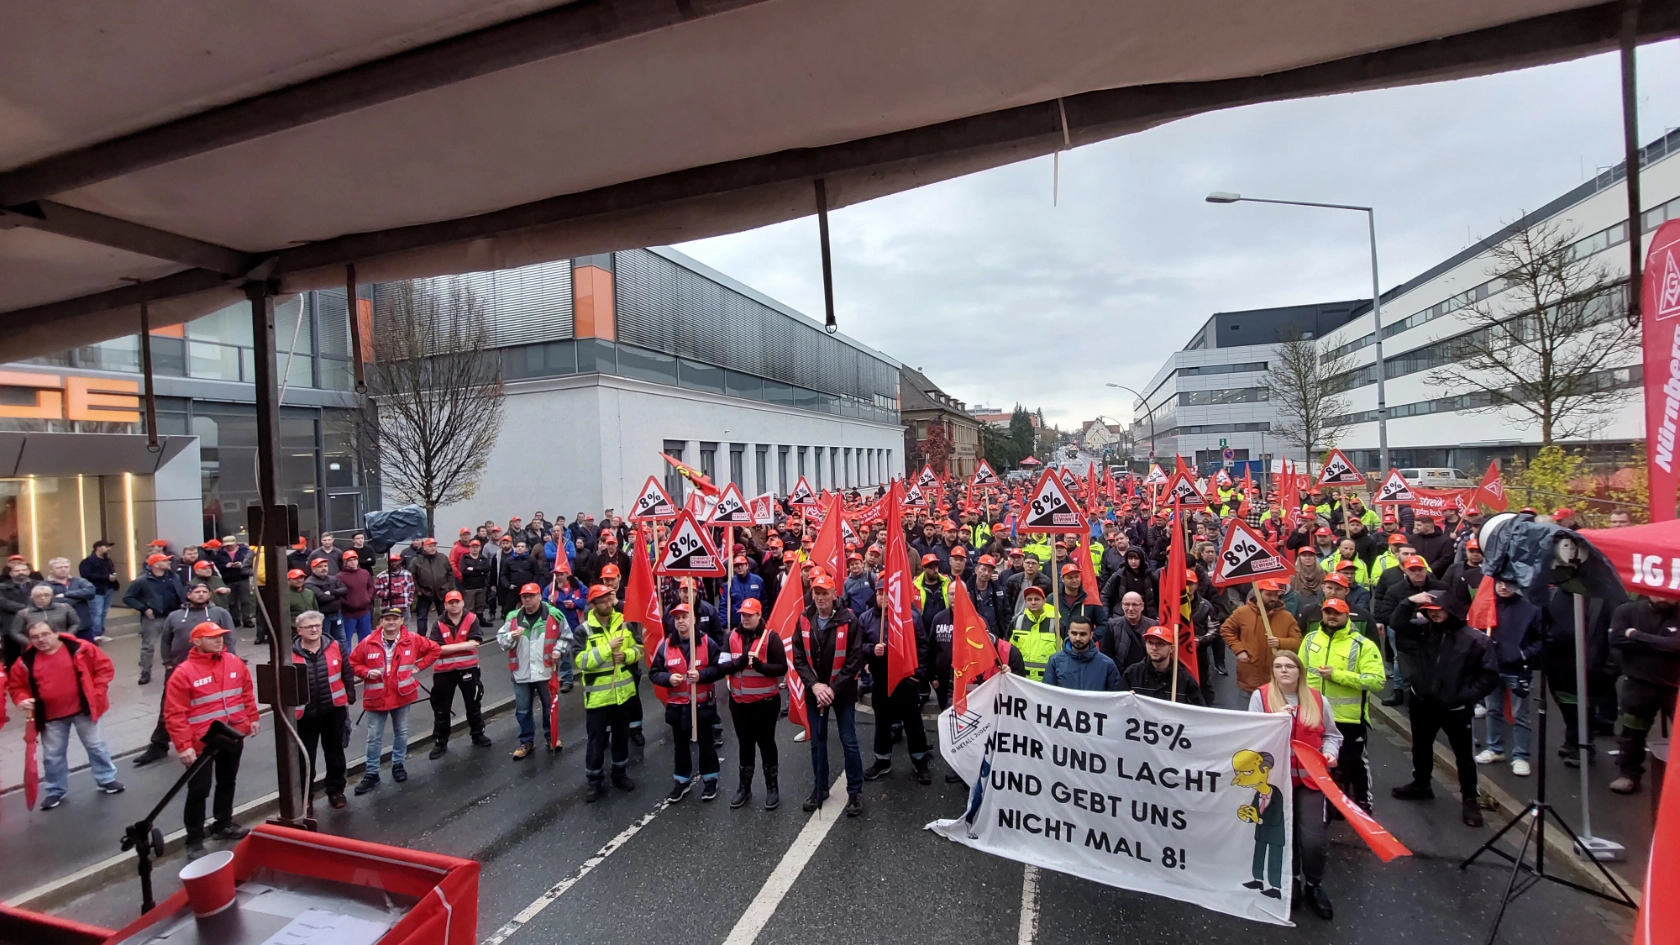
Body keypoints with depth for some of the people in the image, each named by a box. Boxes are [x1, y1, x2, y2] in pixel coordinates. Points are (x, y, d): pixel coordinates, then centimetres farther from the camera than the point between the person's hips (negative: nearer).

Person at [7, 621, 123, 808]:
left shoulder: (80, 649, -11)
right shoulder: (26, 662, -4)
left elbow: (104, 667, -5)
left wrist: (97, 691, -11)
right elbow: (15, 685, 9)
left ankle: (106, 780, 25)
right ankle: (55, 791, 31)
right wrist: (22, 700, -11)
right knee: (52, 755, 13)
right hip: (51, 717, 2)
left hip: (83, 710, -2)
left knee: (96, 746, 9)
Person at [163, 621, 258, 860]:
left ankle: (224, 824, 38)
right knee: (199, 791, 2)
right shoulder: (184, 673, -14)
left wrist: (252, 718, 10)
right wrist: (183, 746, -18)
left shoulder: (235, 663, 1)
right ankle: (194, 840, 16)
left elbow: (247, 692, 12)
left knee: (227, 782, 20)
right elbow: (174, 713, -15)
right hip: (202, 742, -5)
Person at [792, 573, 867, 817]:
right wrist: (814, 685, -15)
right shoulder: (804, 620, -3)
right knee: (817, 741, 15)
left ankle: (855, 791, 19)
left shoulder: (848, 620, -13)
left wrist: (833, 688, -17)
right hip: (814, 691, 3)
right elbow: (798, 658, -2)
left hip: (843, 692, -3)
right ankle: (819, 788, 31)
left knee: (849, 742, 4)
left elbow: (855, 660, -13)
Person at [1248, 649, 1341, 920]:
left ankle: (1313, 885, 20)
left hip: (1310, 777, 1)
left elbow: (1331, 735, 12)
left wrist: (1330, 754, -7)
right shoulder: (1260, 696, -6)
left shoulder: (1317, 699, 2)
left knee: (1314, 838, -9)